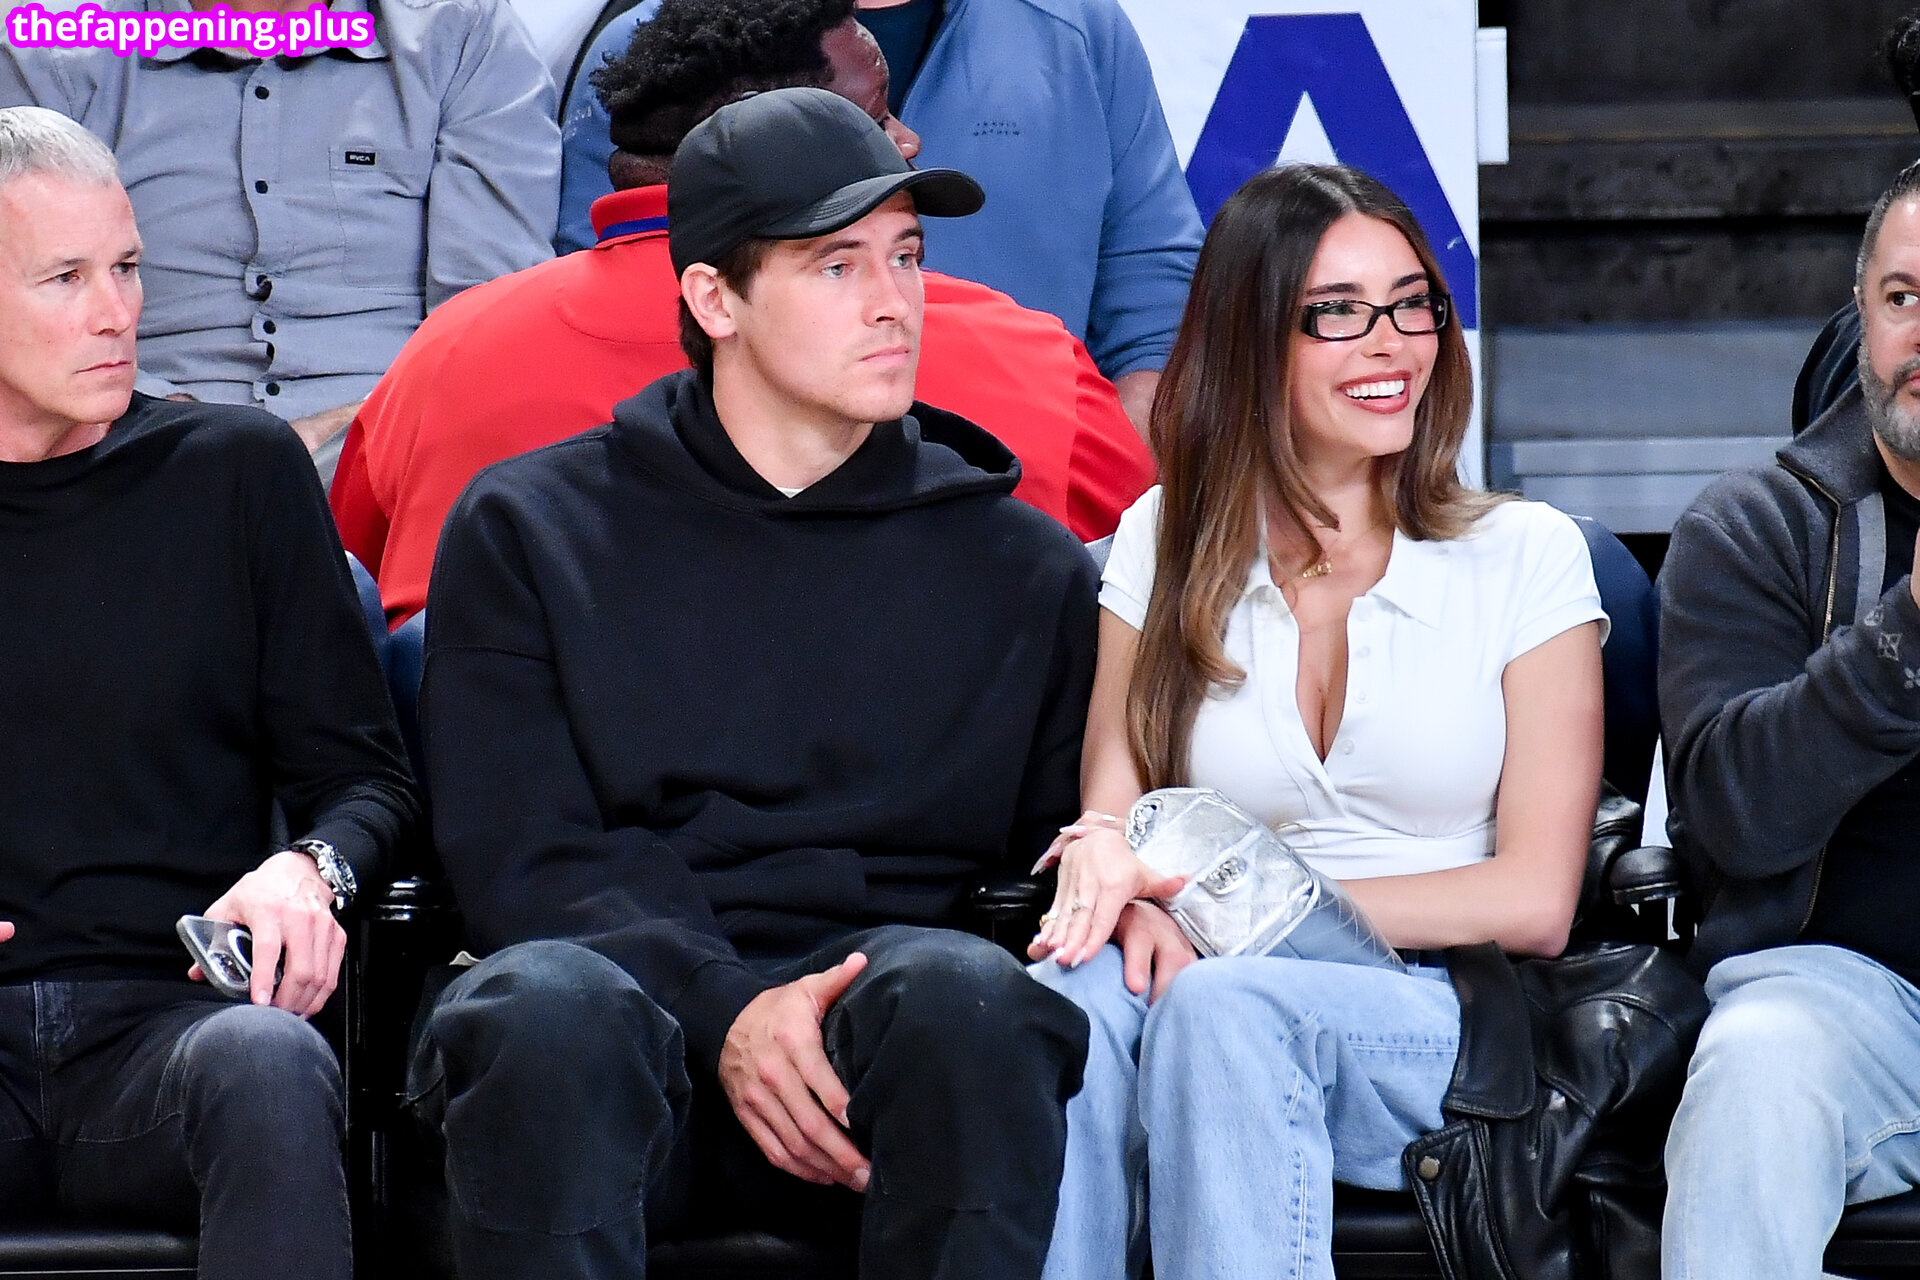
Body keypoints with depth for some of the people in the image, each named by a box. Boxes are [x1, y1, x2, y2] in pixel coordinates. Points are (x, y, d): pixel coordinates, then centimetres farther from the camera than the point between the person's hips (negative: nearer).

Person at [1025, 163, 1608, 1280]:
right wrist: (1119, 881, -19)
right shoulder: (1168, 546, 13)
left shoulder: (1525, 556, 7)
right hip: (1203, 984, 2)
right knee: (1082, 990, -35)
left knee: (1228, 1005, -36)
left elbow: (1535, 902, 1)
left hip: (1436, 1024, -1)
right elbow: (1113, 803, 8)